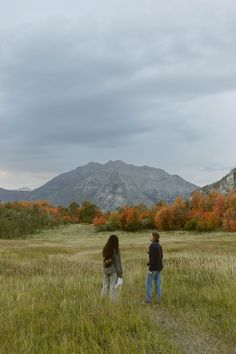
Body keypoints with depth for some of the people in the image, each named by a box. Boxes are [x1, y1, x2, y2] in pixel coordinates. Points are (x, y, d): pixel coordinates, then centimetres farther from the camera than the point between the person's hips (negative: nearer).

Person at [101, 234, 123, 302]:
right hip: (114, 271, -5)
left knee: (105, 287, 15)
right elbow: (118, 263, -13)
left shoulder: (105, 249, 2)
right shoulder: (116, 250, -14)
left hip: (106, 270, 5)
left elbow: (105, 261, 4)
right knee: (113, 288, 3)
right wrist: (120, 275, -8)